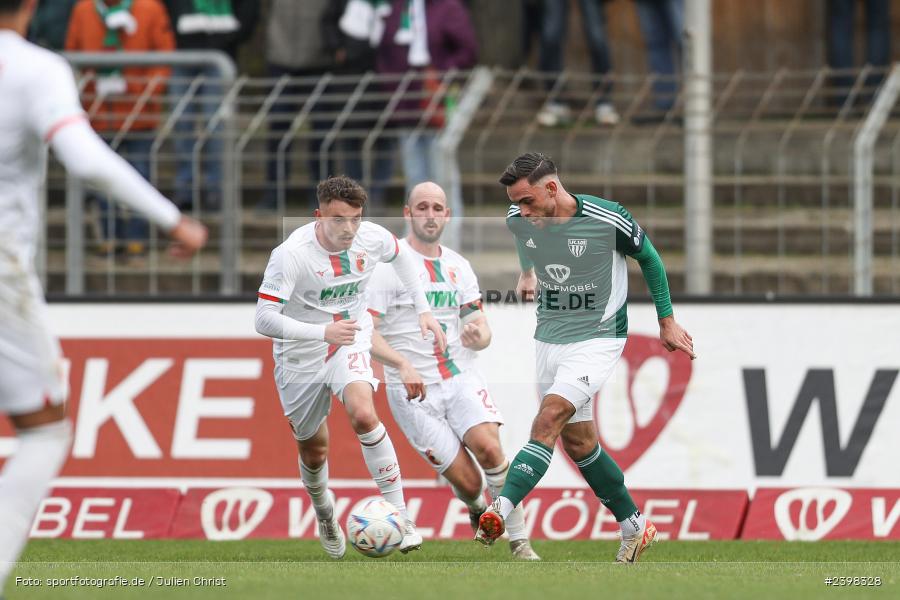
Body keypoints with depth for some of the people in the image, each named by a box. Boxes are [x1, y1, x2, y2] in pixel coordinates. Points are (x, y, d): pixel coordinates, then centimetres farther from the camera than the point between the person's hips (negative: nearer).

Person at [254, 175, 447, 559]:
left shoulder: (372, 238, -14)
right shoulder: (291, 255, -28)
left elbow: (399, 256, 12)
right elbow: (264, 319, -31)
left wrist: (423, 311, 8)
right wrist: (323, 332, -42)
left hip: (350, 343, 1)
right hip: (301, 355, -1)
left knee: (362, 415, -28)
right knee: (313, 451, 12)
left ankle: (399, 514, -22)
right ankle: (323, 513, 46)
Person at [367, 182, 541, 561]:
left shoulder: (458, 267, 12)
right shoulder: (389, 264, -5)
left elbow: (481, 329, 15)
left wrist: (478, 335, -11)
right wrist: (402, 365, -28)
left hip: (462, 377, 4)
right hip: (413, 390, -4)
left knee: (489, 447, -25)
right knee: (467, 482, -11)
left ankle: (520, 541, -15)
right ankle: (476, 509, 27)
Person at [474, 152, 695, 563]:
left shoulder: (609, 221, -19)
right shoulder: (518, 221, -6)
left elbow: (648, 258, 0)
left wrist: (667, 321, 5)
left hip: (599, 338, -6)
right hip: (550, 339, 6)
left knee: (550, 418, -24)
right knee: (577, 442, 8)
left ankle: (500, 511, -35)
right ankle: (634, 527, 24)